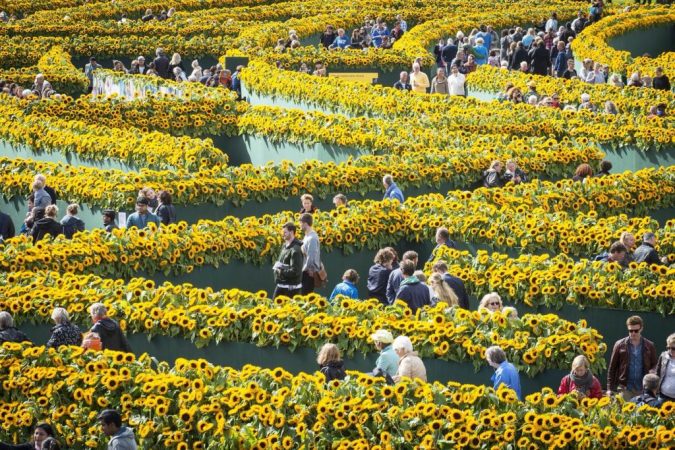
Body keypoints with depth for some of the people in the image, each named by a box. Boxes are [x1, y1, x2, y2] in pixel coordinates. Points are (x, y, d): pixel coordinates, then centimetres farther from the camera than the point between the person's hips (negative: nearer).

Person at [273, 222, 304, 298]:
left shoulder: (295, 250, -20)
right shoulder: (285, 245, 9)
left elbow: (295, 271, -25)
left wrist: (280, 271, -15)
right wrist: (277, 265, 0)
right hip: (281, 285, 10)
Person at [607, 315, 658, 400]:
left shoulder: (649, 346, 4)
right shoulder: (620, 345, 1)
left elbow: (654, 365, 11)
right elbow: (612, 368, 4)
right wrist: (610, 388, 0)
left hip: (643, 389, 1)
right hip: (625, 388, -1)